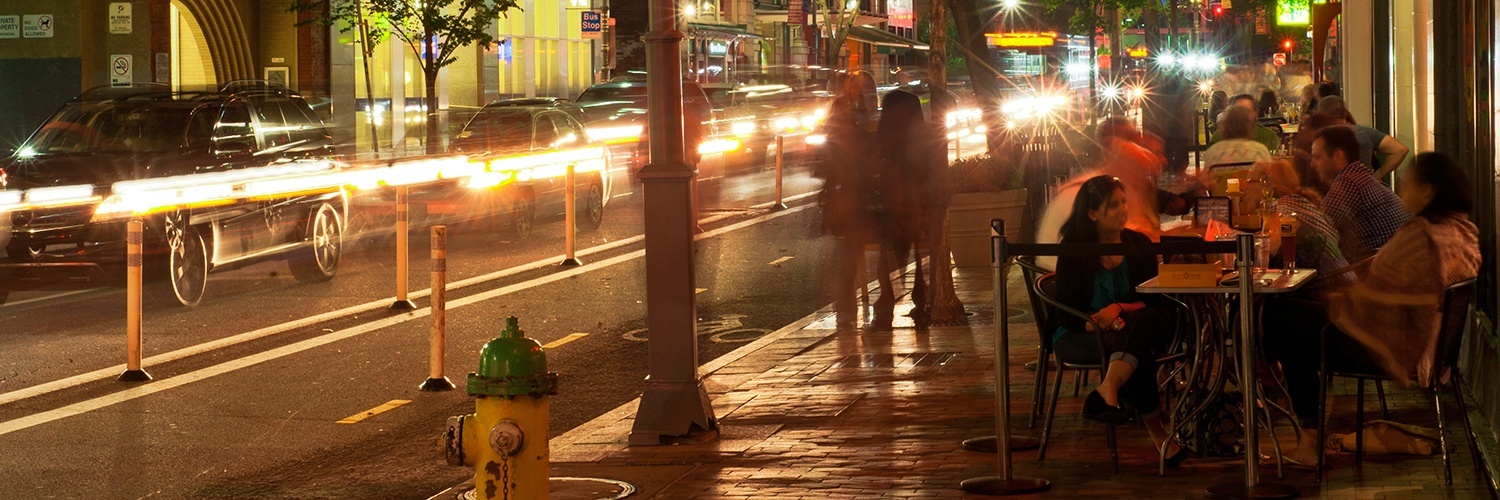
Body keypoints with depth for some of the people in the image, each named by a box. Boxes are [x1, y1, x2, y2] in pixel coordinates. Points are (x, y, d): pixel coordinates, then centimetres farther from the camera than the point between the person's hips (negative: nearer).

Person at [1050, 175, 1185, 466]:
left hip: (1126, 329, 3)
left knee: (1148, 320, -36)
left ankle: (1107, 392, -55)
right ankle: (1157, 433, -41)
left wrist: (1120, 308, -18)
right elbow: (1066, 312, -7)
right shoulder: (1074, 249, -2)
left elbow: (1154, 301, 3)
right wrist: (1098, 322, -27)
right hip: (1077, 337, -3)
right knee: (1140, 352, -36)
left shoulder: (1139, 244, 9)